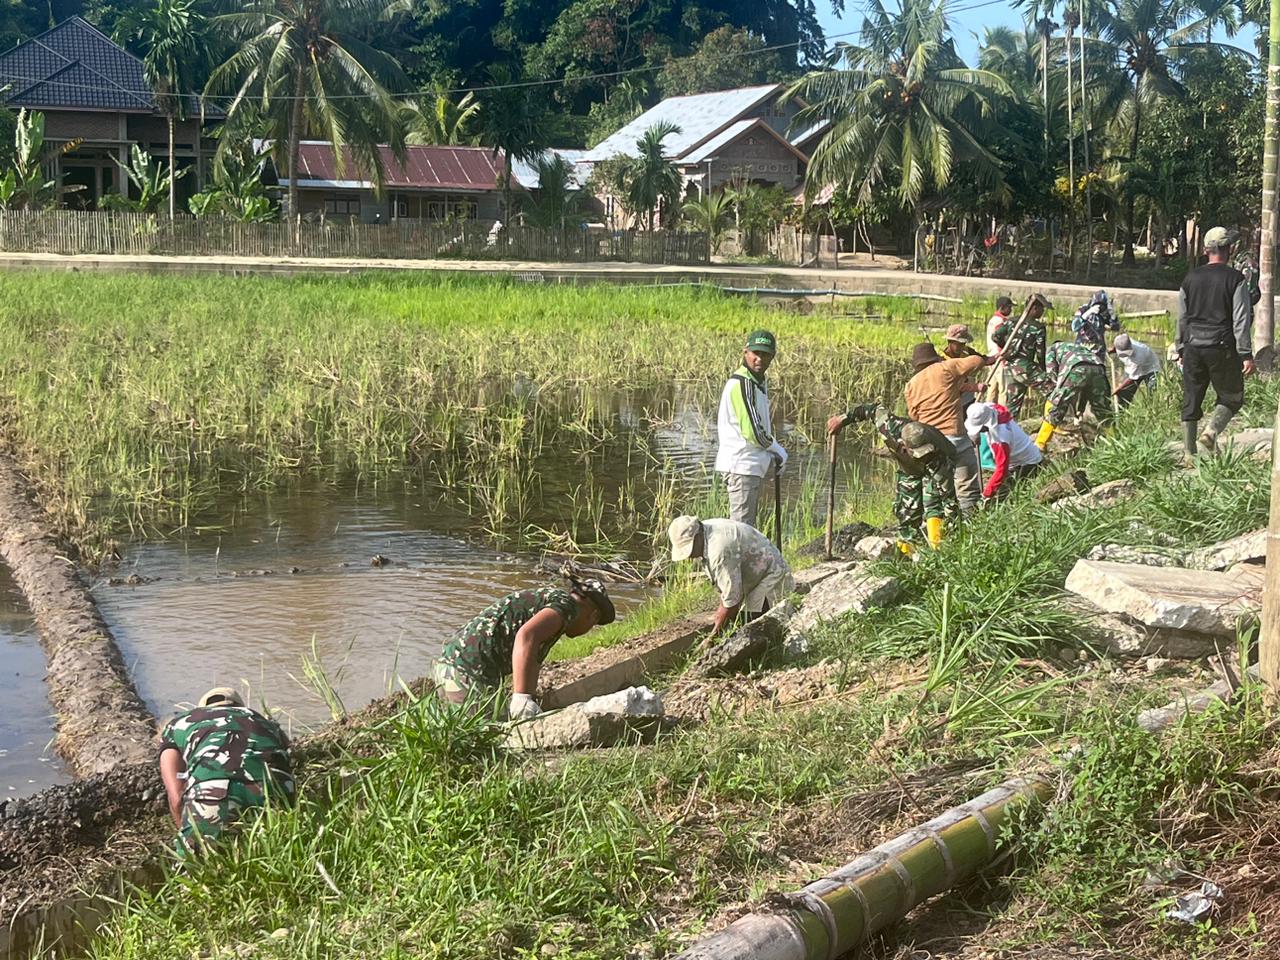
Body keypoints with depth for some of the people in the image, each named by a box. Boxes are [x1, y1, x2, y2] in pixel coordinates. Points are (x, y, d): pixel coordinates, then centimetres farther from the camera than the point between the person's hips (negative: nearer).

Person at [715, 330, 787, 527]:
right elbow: (752, 432, -20)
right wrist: (779, 452, -5)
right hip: (741, 466, -10)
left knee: (748, 525, 15)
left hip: (756, 464, 10)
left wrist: (775, 455, 9)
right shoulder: (741, 384, -17)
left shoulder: (759, 382, 15)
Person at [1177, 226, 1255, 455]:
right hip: (1222, 348, -4)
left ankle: (1189, 453, 8)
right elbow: (1242, 319, -8)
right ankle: (1211, 431, -13)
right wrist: (1246, 354, -7)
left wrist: (1181, 349, 23)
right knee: (1231, 398, 10)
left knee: (1191, 402, 8)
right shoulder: (1235, 279, -5)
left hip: (1193, 347, 4)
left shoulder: (1190, 279, 8)